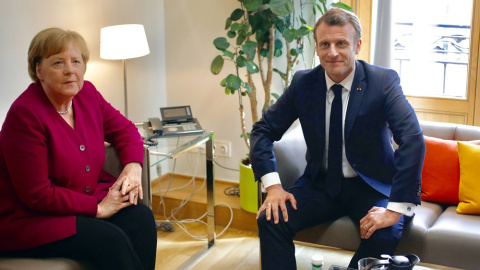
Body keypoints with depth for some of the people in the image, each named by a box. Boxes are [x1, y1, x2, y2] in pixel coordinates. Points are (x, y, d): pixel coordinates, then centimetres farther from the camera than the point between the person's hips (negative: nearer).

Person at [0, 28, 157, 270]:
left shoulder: (86, 93, 0)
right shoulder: (25, 114, -21)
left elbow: (124, 129, 15)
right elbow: (36, 195, -21)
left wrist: (133, 166, -6)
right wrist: (98, 208, -17)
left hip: (89, 199, 7)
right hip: (31, 220, -7)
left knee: (141, 218, -18)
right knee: (111, 240, -26)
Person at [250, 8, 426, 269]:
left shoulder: (384, 81, -14)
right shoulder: (302, 83, -4)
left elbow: (413, 140, -25)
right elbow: (263, 131, 1)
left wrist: (396, 209, -32)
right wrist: (273, 186, -14)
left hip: (370, 186, -2)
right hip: (320, 184, 3)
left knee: (383, 236, -31)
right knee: (271, 220, -22)